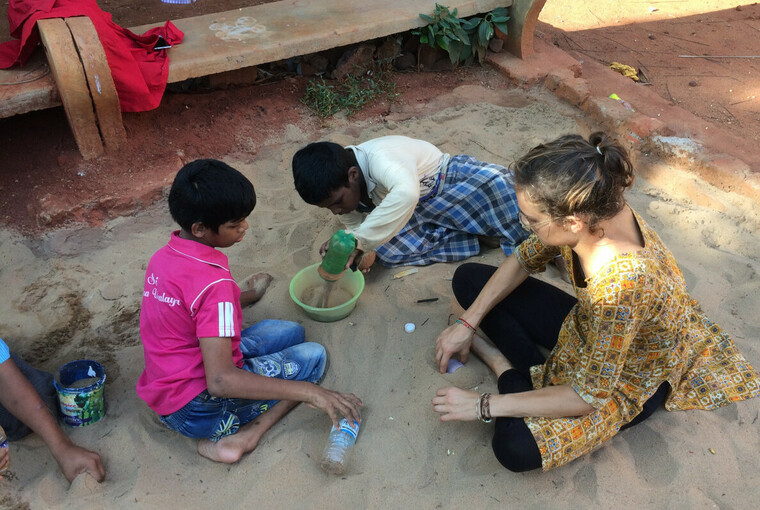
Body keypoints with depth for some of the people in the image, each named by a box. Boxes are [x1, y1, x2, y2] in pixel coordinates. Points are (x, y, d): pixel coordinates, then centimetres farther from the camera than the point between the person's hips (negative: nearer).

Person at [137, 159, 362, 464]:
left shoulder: (164, 256, -1)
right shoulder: (213, 282, -28)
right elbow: (220, 381, -34)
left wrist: (246, 296, 29)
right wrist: (309, 392, -33)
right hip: (196, 409, -8)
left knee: (292, 332, 17)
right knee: (313, 355, 0)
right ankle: (245, 435, -10)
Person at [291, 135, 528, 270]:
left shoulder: (379, 157, -40)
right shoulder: (336, 187, -13)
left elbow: (406, 193, -60)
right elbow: (354, 223, 1)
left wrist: (358, 239, -57)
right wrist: (366, 248, -23)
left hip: (446, 181, -6)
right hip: (415, 213, 7)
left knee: (494, 184, -34)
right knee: (387, 250, -20)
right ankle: (479, 236, -9)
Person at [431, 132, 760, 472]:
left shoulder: (623, 284, -42)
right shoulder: (591, 212, -22)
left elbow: (590, 395, -31)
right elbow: (522, 262, -2)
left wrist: (484, 406, -25)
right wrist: (467, 324, -8)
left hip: (632, 377, -7)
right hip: (588, 328, 7)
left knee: (515, 446, -30)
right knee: (469, 278, -1)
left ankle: (511, 372, -2)